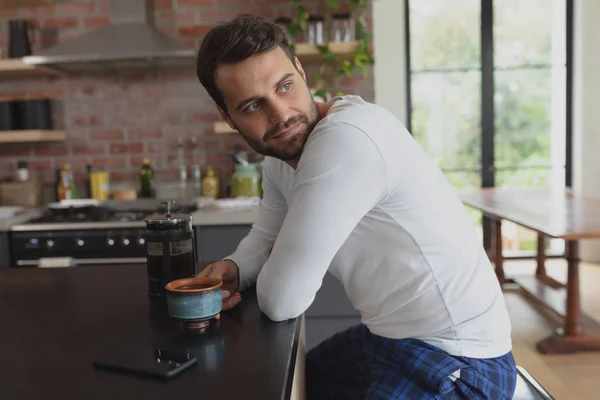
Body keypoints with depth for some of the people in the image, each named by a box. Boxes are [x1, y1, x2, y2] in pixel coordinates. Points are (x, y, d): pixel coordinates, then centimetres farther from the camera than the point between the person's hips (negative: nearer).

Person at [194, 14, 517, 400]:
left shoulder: (347, 138, -30)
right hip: (390, 336, 9)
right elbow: (265, 237, 12)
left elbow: (281, 301, -26)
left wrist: (289, 270, -4)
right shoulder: (280, 156, -1)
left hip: (456, 359, -8)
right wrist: (232, 269, -8)